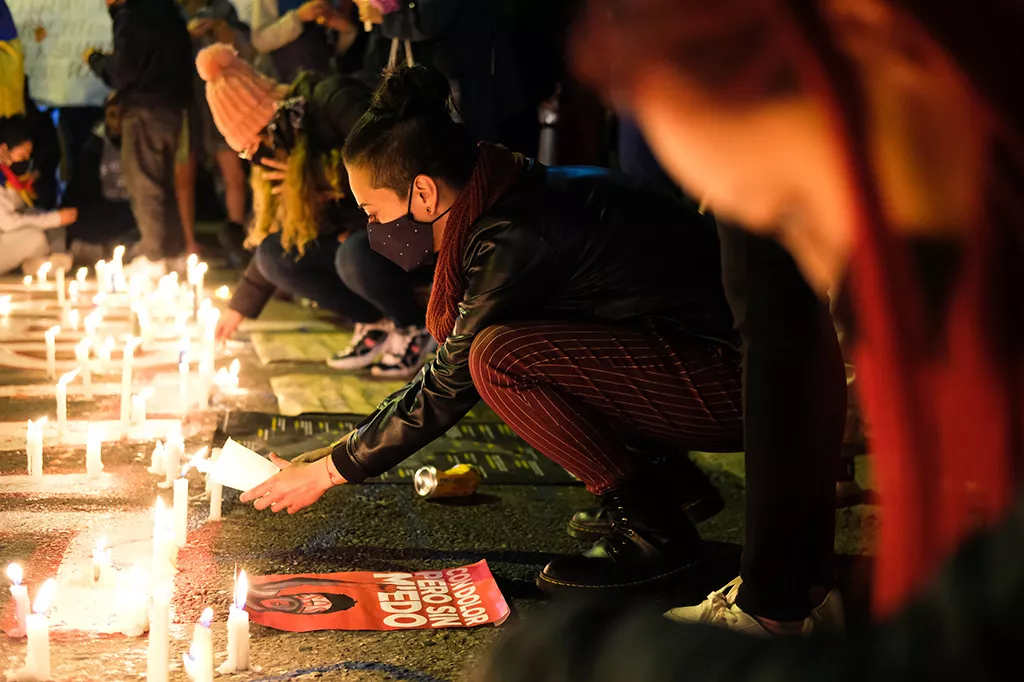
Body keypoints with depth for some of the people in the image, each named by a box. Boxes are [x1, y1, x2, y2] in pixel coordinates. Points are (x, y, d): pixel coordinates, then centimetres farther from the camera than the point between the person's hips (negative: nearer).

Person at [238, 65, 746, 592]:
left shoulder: (516, 236, -21)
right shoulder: (514, 201, 8)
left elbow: (451, 385, -13)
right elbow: (454, 367, 18)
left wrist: (329, 472, -2)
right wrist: (334, 452, 18)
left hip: (727, 378, -10)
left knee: (502, 356, -22)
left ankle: (653, 528, -10)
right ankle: (674, 481, 11)